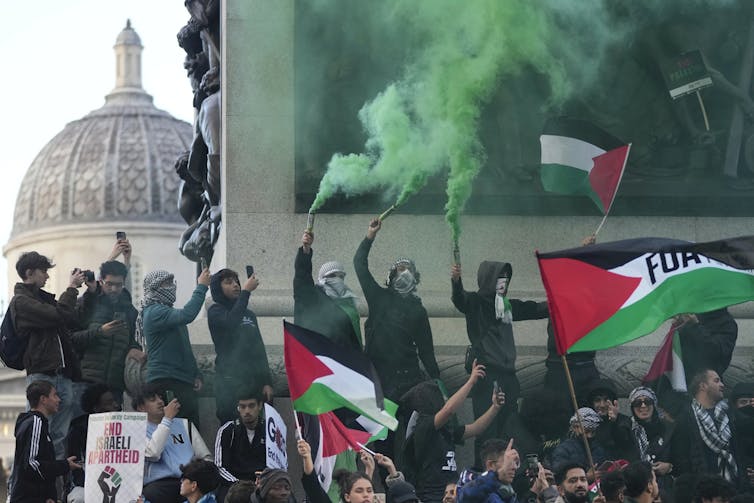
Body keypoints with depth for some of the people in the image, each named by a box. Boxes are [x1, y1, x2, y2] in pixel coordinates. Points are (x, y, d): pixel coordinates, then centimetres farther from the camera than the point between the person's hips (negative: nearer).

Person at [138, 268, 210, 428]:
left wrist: (196, 374, 19)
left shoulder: (166, 311, 23)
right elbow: (187, 315, -25)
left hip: (183, 381, 9)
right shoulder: (154, 312, -8)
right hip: (165, 380, -9)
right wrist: (201, 287, -16)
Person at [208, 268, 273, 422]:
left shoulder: (249, 314, 22)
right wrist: (246, 291, -13)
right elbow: (231, 321, -18)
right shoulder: (215, 311, 5)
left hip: (255, 381, 5)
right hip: (230, 381, -5)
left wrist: (267, 382, 11)